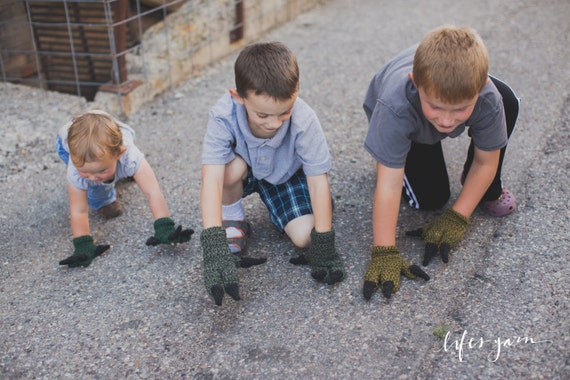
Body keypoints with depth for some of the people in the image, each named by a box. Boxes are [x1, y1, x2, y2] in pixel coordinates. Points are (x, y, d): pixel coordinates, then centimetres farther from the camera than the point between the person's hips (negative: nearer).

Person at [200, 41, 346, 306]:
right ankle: (233, 224, -5)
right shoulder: (223, 116, -36)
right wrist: (214, 246, -52)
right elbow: (212, 180, -42)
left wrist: (323, 244, -28)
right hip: (245, 171, 0)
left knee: (304, 237, -20)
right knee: (231, 168, -35)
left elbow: (318, 181, -27)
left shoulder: (304, 121, -35)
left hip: (286, 174, 0)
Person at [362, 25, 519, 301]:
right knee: (430, 198, -16)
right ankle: (397, 158, 17)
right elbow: (388, 185, -43)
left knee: (508, 103, -26)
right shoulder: (395, 107, -47)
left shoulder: (488, 99, -39)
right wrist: (384, 252, -44)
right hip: (402, 123, -2)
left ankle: (487, 191, -3)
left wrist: (457, 218, -25)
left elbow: (486, 161, -21)